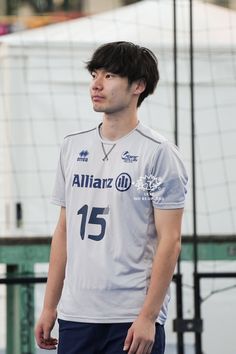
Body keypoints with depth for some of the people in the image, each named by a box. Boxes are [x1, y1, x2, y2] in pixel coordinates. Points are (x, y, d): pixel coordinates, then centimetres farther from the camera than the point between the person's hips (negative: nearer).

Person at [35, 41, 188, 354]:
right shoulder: (73, 147, 13)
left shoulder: (159, 153, -5)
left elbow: (169, 241, -9)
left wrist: (147, 317, -15)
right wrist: (49, 307, 12)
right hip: (75, 316, 5)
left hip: (133, 320, -5)